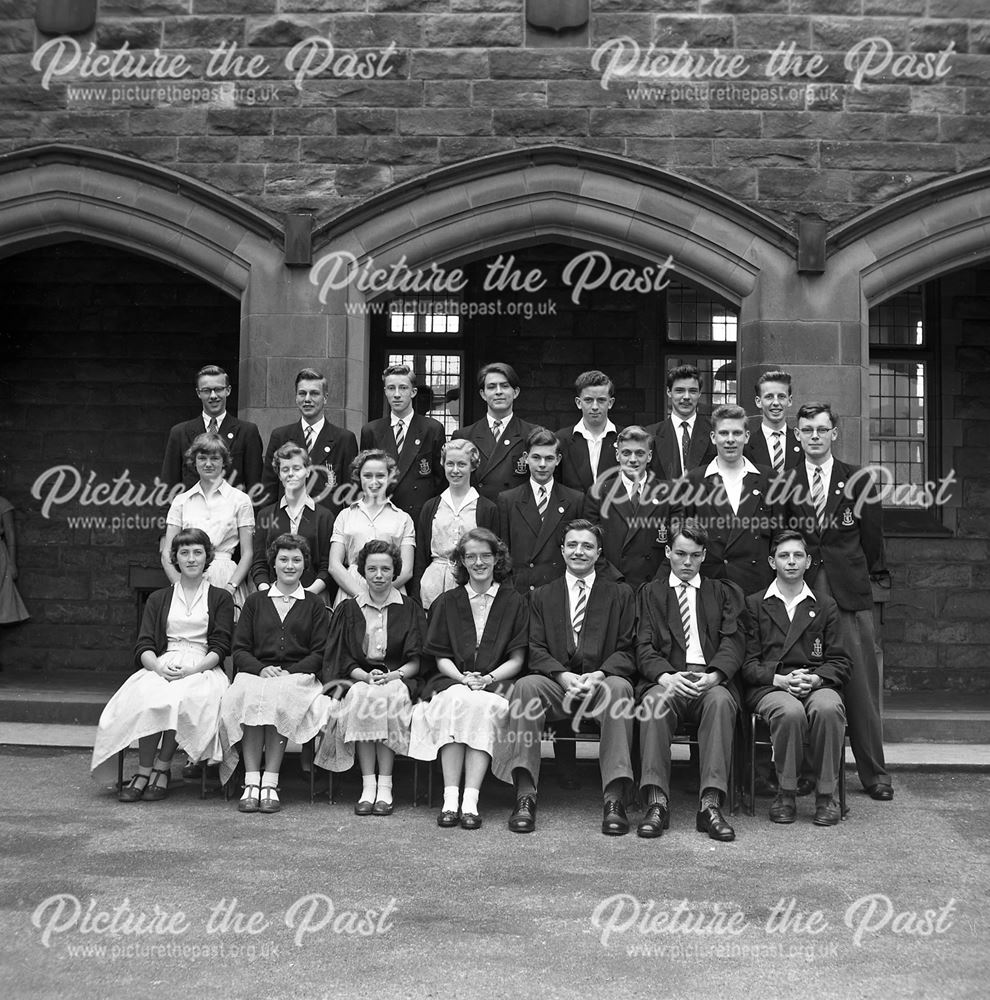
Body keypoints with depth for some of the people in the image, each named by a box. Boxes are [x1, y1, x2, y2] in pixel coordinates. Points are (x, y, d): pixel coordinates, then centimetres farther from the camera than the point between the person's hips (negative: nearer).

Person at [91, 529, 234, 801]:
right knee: (147, 698, -33)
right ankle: (144, 770, -29)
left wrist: (192, 669, -15)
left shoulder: (220, 598, 15)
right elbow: (144, 647, 10)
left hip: (202, 668, -2)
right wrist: (159, 667, -13)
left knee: (182, 699, -35)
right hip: (161, 665, 2)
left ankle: (161, 768, -25)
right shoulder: (158, 599, 22)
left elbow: (220, 647, 4)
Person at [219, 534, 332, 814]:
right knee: (249, 696, -34)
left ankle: (270, 782, -36)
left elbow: (319, 654, 7)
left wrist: (289, 673, -10)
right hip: (256, 674, 1)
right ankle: (251, 782, -35)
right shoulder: (255, 601, 22)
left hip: (298, 676, -1)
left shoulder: (314, 605, 18)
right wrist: (261, 669, -9)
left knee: (278, 697, -36)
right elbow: (239, 650, 12)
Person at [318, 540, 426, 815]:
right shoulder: (348, 610, 15)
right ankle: (368, 786, -33)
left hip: (399, 678, -1)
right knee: (361, 697, -33)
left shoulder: (410, 609, 12)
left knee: (387, 697, -34)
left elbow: (417, 660, 5)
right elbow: (343, 659, 7)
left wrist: (394, 675, -14)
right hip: (358, 679, 1)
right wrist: (366, 676, -12)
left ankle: (384, 787, -33)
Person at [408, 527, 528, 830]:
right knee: (455, 702, -34)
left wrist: (489, 678, -11)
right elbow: (441, 657, 10)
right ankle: (450, 798, -36)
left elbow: (517, 658, 6)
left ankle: (470, 801, -38)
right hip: (452, 683, 1)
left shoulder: (513, 603, 13)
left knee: (482, 706, -35)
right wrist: (463, 678, -10)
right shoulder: (448, 602, 17)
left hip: (495, 685, -1)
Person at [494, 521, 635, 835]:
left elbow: (627, 651, 6)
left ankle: (614, 800, -36)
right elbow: (536, 650, 6)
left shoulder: (620, 594, 15)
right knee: (525, 686, -31)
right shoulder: (542, 596, 18)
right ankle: (525, 797, -33)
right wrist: (564, 675, -14)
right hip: (556, 684, 1)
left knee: (620, 687, -35)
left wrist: (599, 674, -15)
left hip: (601, 683, -1)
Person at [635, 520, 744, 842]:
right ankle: (656, 803, -34)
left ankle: (711, 804, -37)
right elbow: (644, 648, 7)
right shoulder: (650, 593, 20)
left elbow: (733, 643, 7)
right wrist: (666, 676, -15)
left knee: (720, 701, -35)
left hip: (712, 681, 0)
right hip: (666, 679, 0)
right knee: (655, 701, -35)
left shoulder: (724, 593, 22)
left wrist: (714, 675, -15)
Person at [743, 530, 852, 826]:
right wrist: (778, 678, -13)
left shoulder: (825, 606, 20)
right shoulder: (754, 604, 15)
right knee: (791, 712, -37)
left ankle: (826, 795, -21)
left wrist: (816, 678, -10)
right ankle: (786, 794, -19)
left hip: (817, 684, 1)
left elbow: (840, 662, 12)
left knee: (828, 709, -35)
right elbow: (748, 663, 7)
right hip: (768, 687, -1)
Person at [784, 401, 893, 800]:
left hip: (849, 592, 0)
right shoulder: (785, 483, 8)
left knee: (860, 685, 1)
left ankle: (874, 773, 11)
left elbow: (872, 536, 9)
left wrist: (874, 575, 8)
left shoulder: (859, 480, 7)